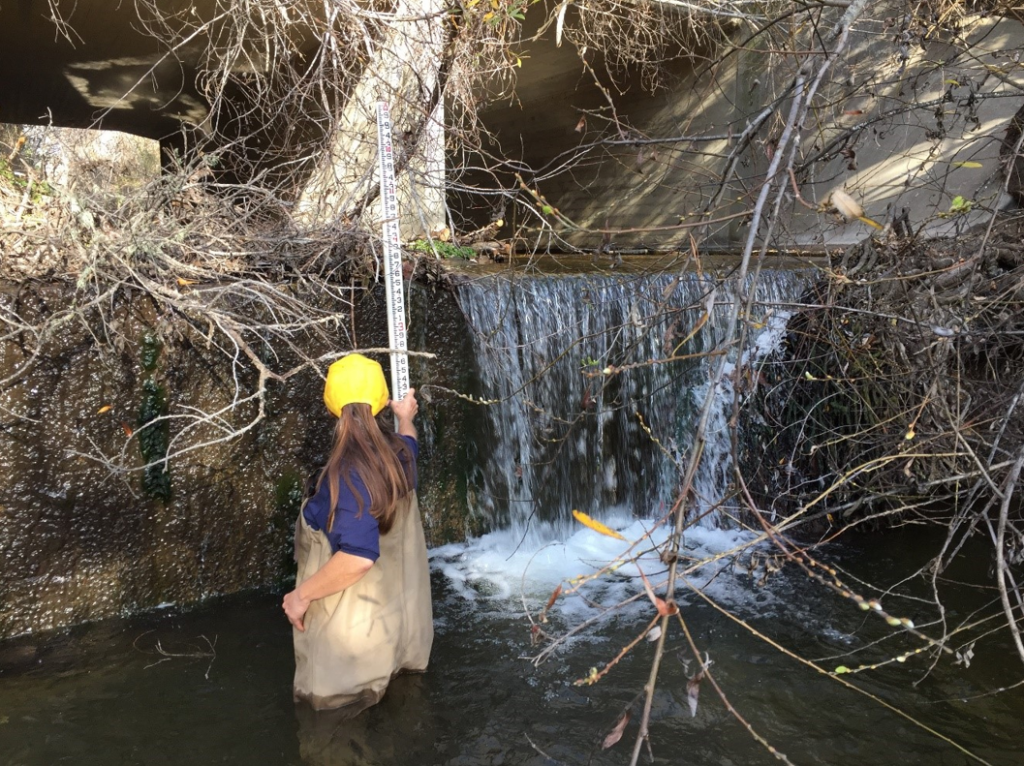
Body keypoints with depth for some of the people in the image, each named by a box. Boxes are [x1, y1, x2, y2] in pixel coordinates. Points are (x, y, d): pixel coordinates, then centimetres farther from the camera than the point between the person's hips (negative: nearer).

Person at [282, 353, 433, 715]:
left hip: (352, 625, -9)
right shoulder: (396, 453, -4)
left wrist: (302, 595, -24)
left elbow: (357, 557, -38)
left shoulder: (348, 472, -30)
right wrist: (405, 419, 46)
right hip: (389, 613, 9)